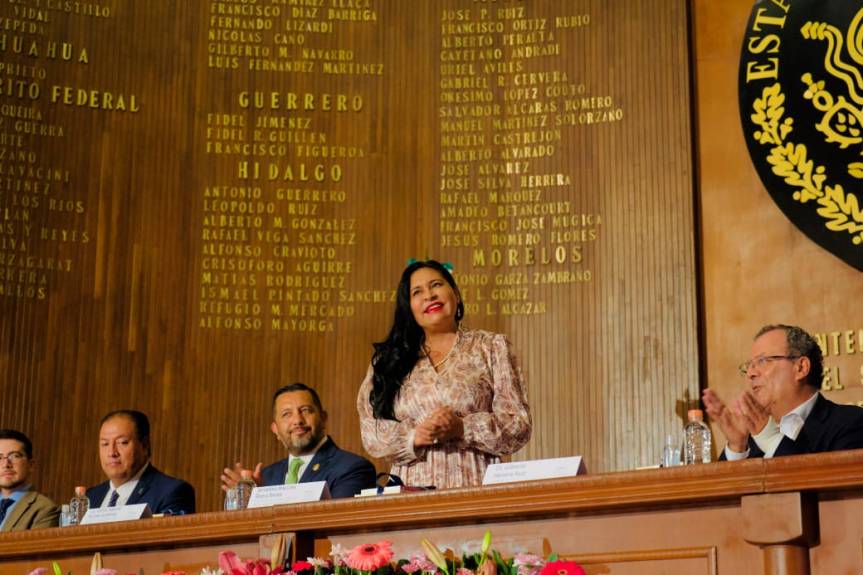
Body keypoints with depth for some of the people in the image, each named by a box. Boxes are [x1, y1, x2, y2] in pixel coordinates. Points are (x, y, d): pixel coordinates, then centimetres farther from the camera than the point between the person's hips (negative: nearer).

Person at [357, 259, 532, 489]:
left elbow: (519, 426, 3)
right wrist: (414, 437, -9)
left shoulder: (492, 347, 10)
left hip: (476, 488, -1)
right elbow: (371, 434, 8)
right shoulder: (388, 360, 14)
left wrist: (463, 428, -11)